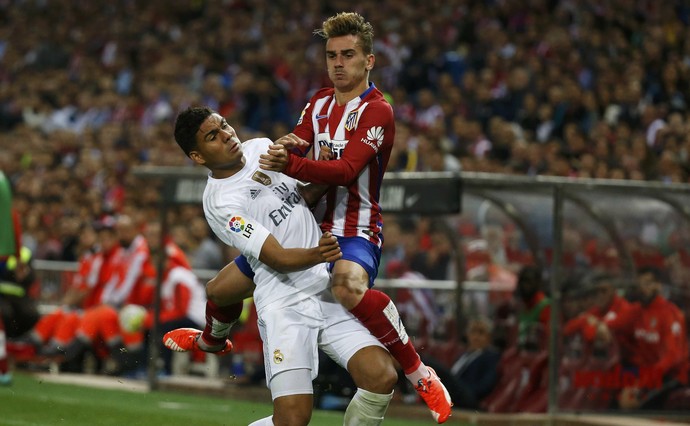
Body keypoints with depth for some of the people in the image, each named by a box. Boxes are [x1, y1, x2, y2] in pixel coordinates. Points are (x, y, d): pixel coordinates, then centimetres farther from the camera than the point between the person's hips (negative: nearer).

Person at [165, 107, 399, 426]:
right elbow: (278, 258, -17)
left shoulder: (262, 148, 10)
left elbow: (309, 193, 21)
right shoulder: (219, 203, -10)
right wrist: (316, 255, -36)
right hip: (286, 306, -6)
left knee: (382, 377, -14)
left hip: (329, 292, 6)